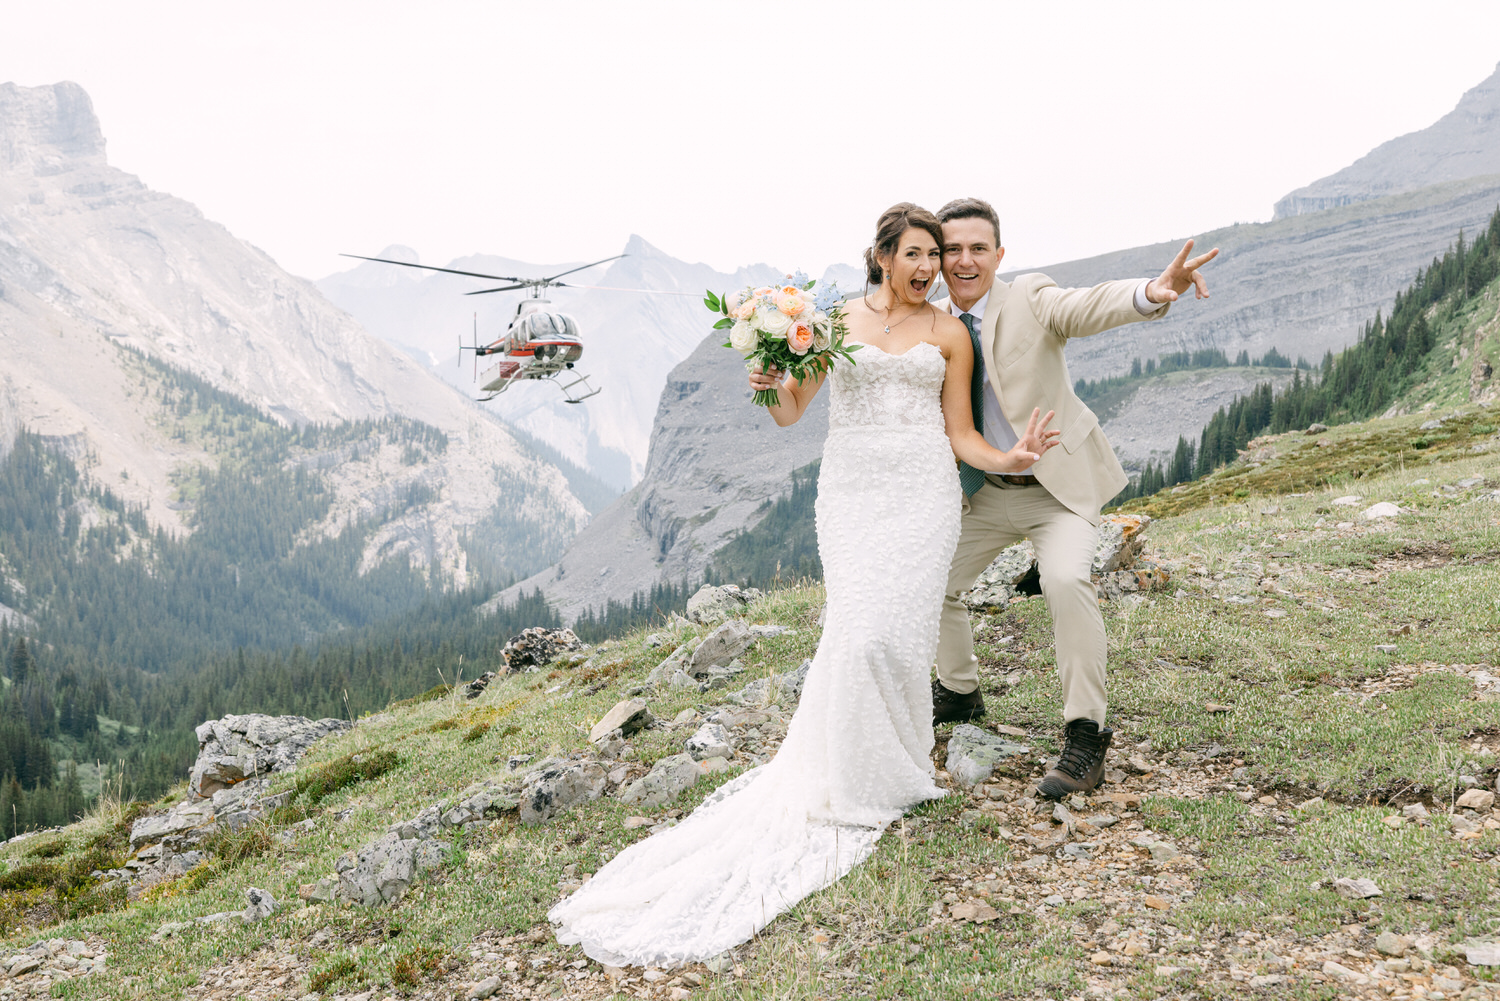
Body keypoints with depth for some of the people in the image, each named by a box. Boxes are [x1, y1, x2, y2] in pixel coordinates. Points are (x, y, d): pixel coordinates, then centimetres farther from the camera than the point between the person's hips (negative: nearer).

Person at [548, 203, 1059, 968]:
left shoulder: (949, 333, 9)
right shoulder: (836, 320, 8)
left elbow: (961, 435, 7)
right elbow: (790, 413, 10)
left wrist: (1012, 457, -11)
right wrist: (771, 383, -12)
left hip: (921, 491, 0)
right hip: (849, 490, 0)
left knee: (892, 632, -13)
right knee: (857, 633, -11)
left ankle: (892, 775, 9)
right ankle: (850, 783, 8)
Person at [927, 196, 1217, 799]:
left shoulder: (1031, 301, -15)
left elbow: (1088, 307, -35)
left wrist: (1152, 292, -56)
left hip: (1059, 486, -5)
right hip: (983, 493, 6)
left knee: (1066, 581, -28)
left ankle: (1085, 737, -14)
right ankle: (960, 692, 39)